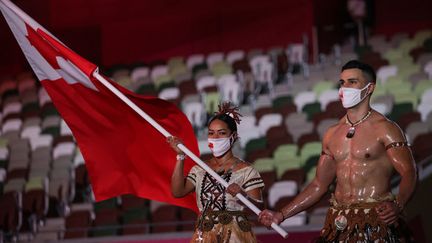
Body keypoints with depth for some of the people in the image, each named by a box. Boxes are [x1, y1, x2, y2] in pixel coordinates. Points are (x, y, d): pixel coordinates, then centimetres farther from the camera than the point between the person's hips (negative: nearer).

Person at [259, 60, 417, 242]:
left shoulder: (384, 129, -3)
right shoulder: (332, 134, 12)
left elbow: (409, 174, -10)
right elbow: (319, 185, 16)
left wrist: (398, 205, -29)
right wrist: (281, 215, 10)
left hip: (376, 222, -4)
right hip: (339, 224, 5)